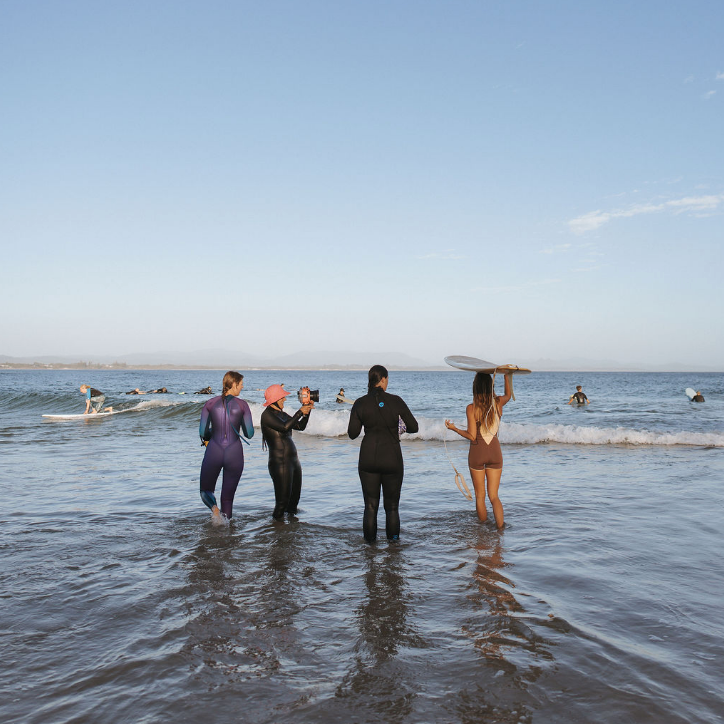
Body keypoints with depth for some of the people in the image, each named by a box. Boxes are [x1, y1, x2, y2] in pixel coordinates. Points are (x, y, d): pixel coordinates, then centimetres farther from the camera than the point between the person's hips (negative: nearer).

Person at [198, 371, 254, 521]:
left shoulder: (210, 403, 1)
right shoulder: (242, 405, -3)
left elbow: (202, 432, 0)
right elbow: (249, 434, -1)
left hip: (213, 452, 1)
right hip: (234, 453, -1)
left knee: (205, 490, 18)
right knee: (228, 496, 13)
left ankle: (214, 507, -13)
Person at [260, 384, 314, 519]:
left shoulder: (281, 414, 15)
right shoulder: (267, 415, -10)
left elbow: (300, 426, 17)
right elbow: (285, 427, -22)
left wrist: (307, 411, 4)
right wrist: (300, 412, -15)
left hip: (294, 461, 9)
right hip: (280, 462, -8)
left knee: (294, 499, 12)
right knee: (283, 501, -6)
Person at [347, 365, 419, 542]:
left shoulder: (360, 403, -5)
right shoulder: (395, 401, -7)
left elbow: (352, 433, -3)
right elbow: (413, 427, -3)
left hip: (368, 459, 1)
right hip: (392, 459, -1)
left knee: (370, 506, 11)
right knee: (392, 506, 12)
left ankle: (370, 541, 16)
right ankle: (393, 541, 17)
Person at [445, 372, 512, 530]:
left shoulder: (471, 408, -13)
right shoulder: (498, 403, -3)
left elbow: (472, 436, -14)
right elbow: (508, 395, 22)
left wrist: (454, 428, -1)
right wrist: (507, 375, 31)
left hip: (477, 452, -2)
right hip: (495, 451, 3)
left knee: (480, 495, 12)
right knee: (493, 496, 8)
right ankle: (500, 525, -9)